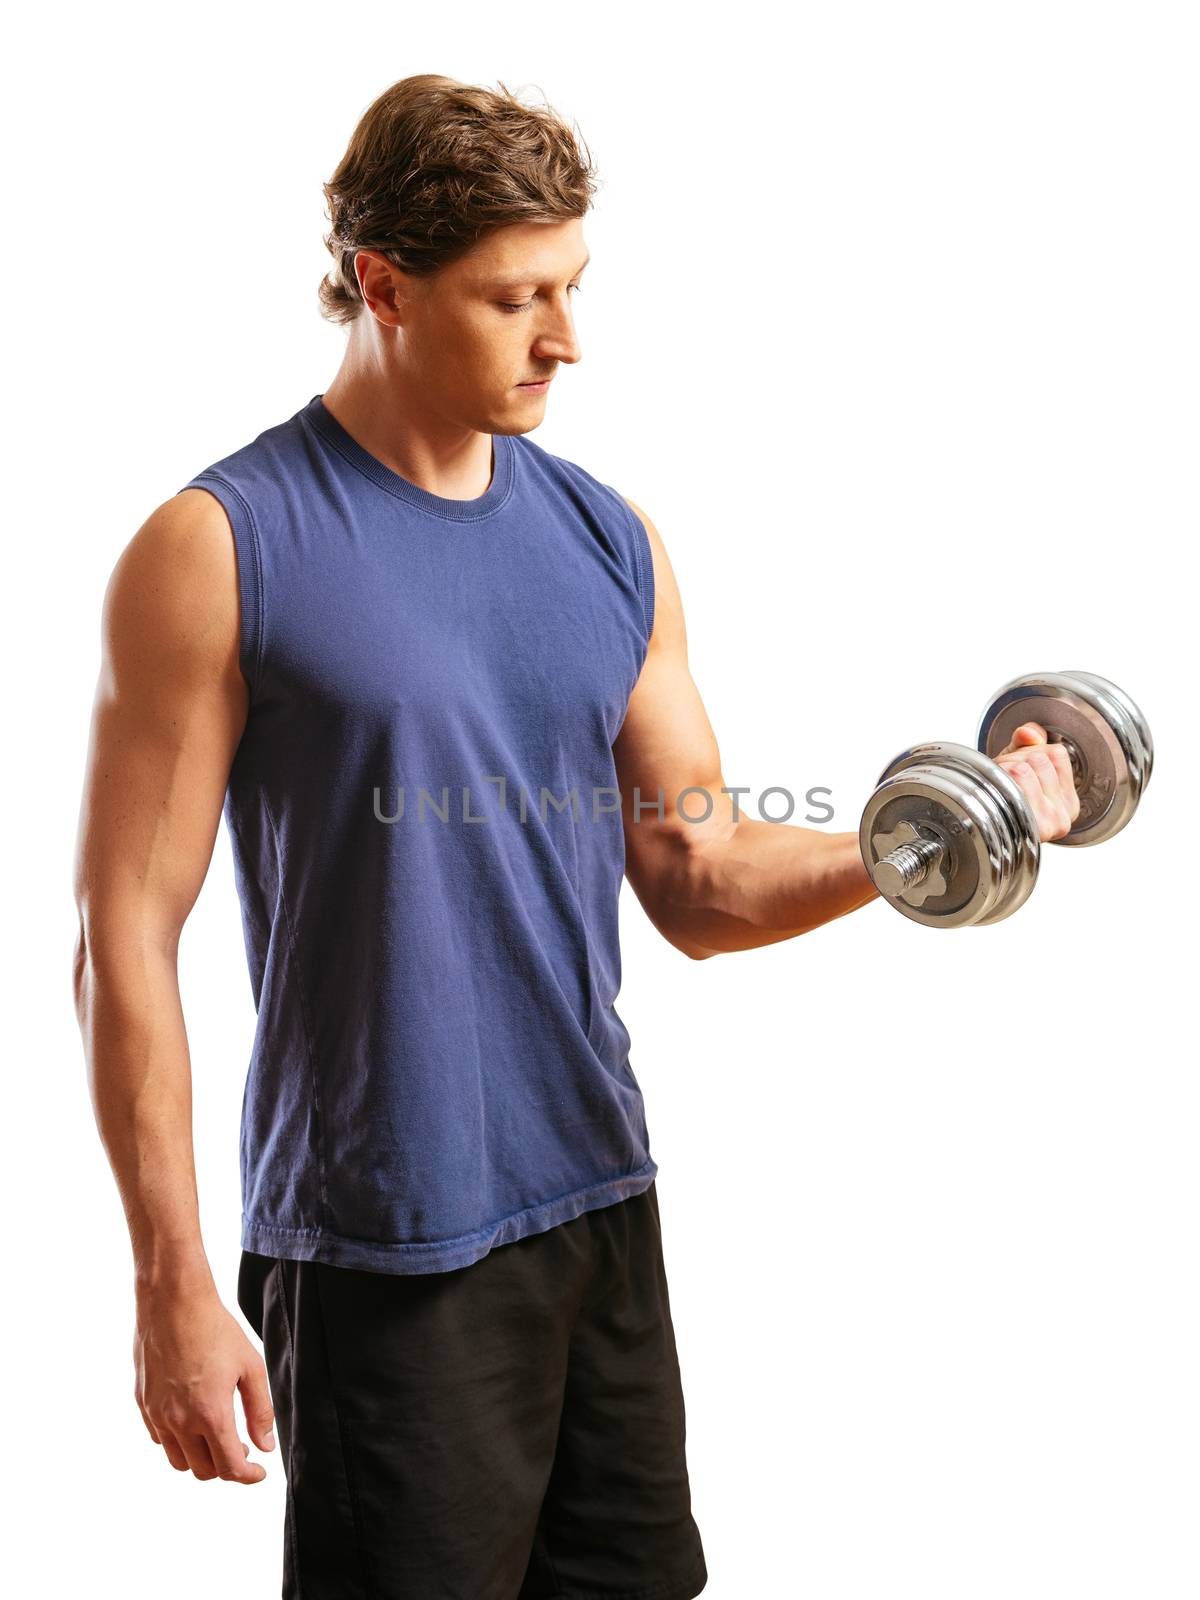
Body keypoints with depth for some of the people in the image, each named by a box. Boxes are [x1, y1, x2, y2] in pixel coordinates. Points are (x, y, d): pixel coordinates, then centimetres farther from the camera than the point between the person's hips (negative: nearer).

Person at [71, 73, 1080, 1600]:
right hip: (378, 1252, -5)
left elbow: (695, 880, 8)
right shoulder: (221, 551, -11)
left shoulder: (611, 540, 6)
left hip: (603, 1206, 6)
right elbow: (126, 932, -11)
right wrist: (173, 1288, -13)